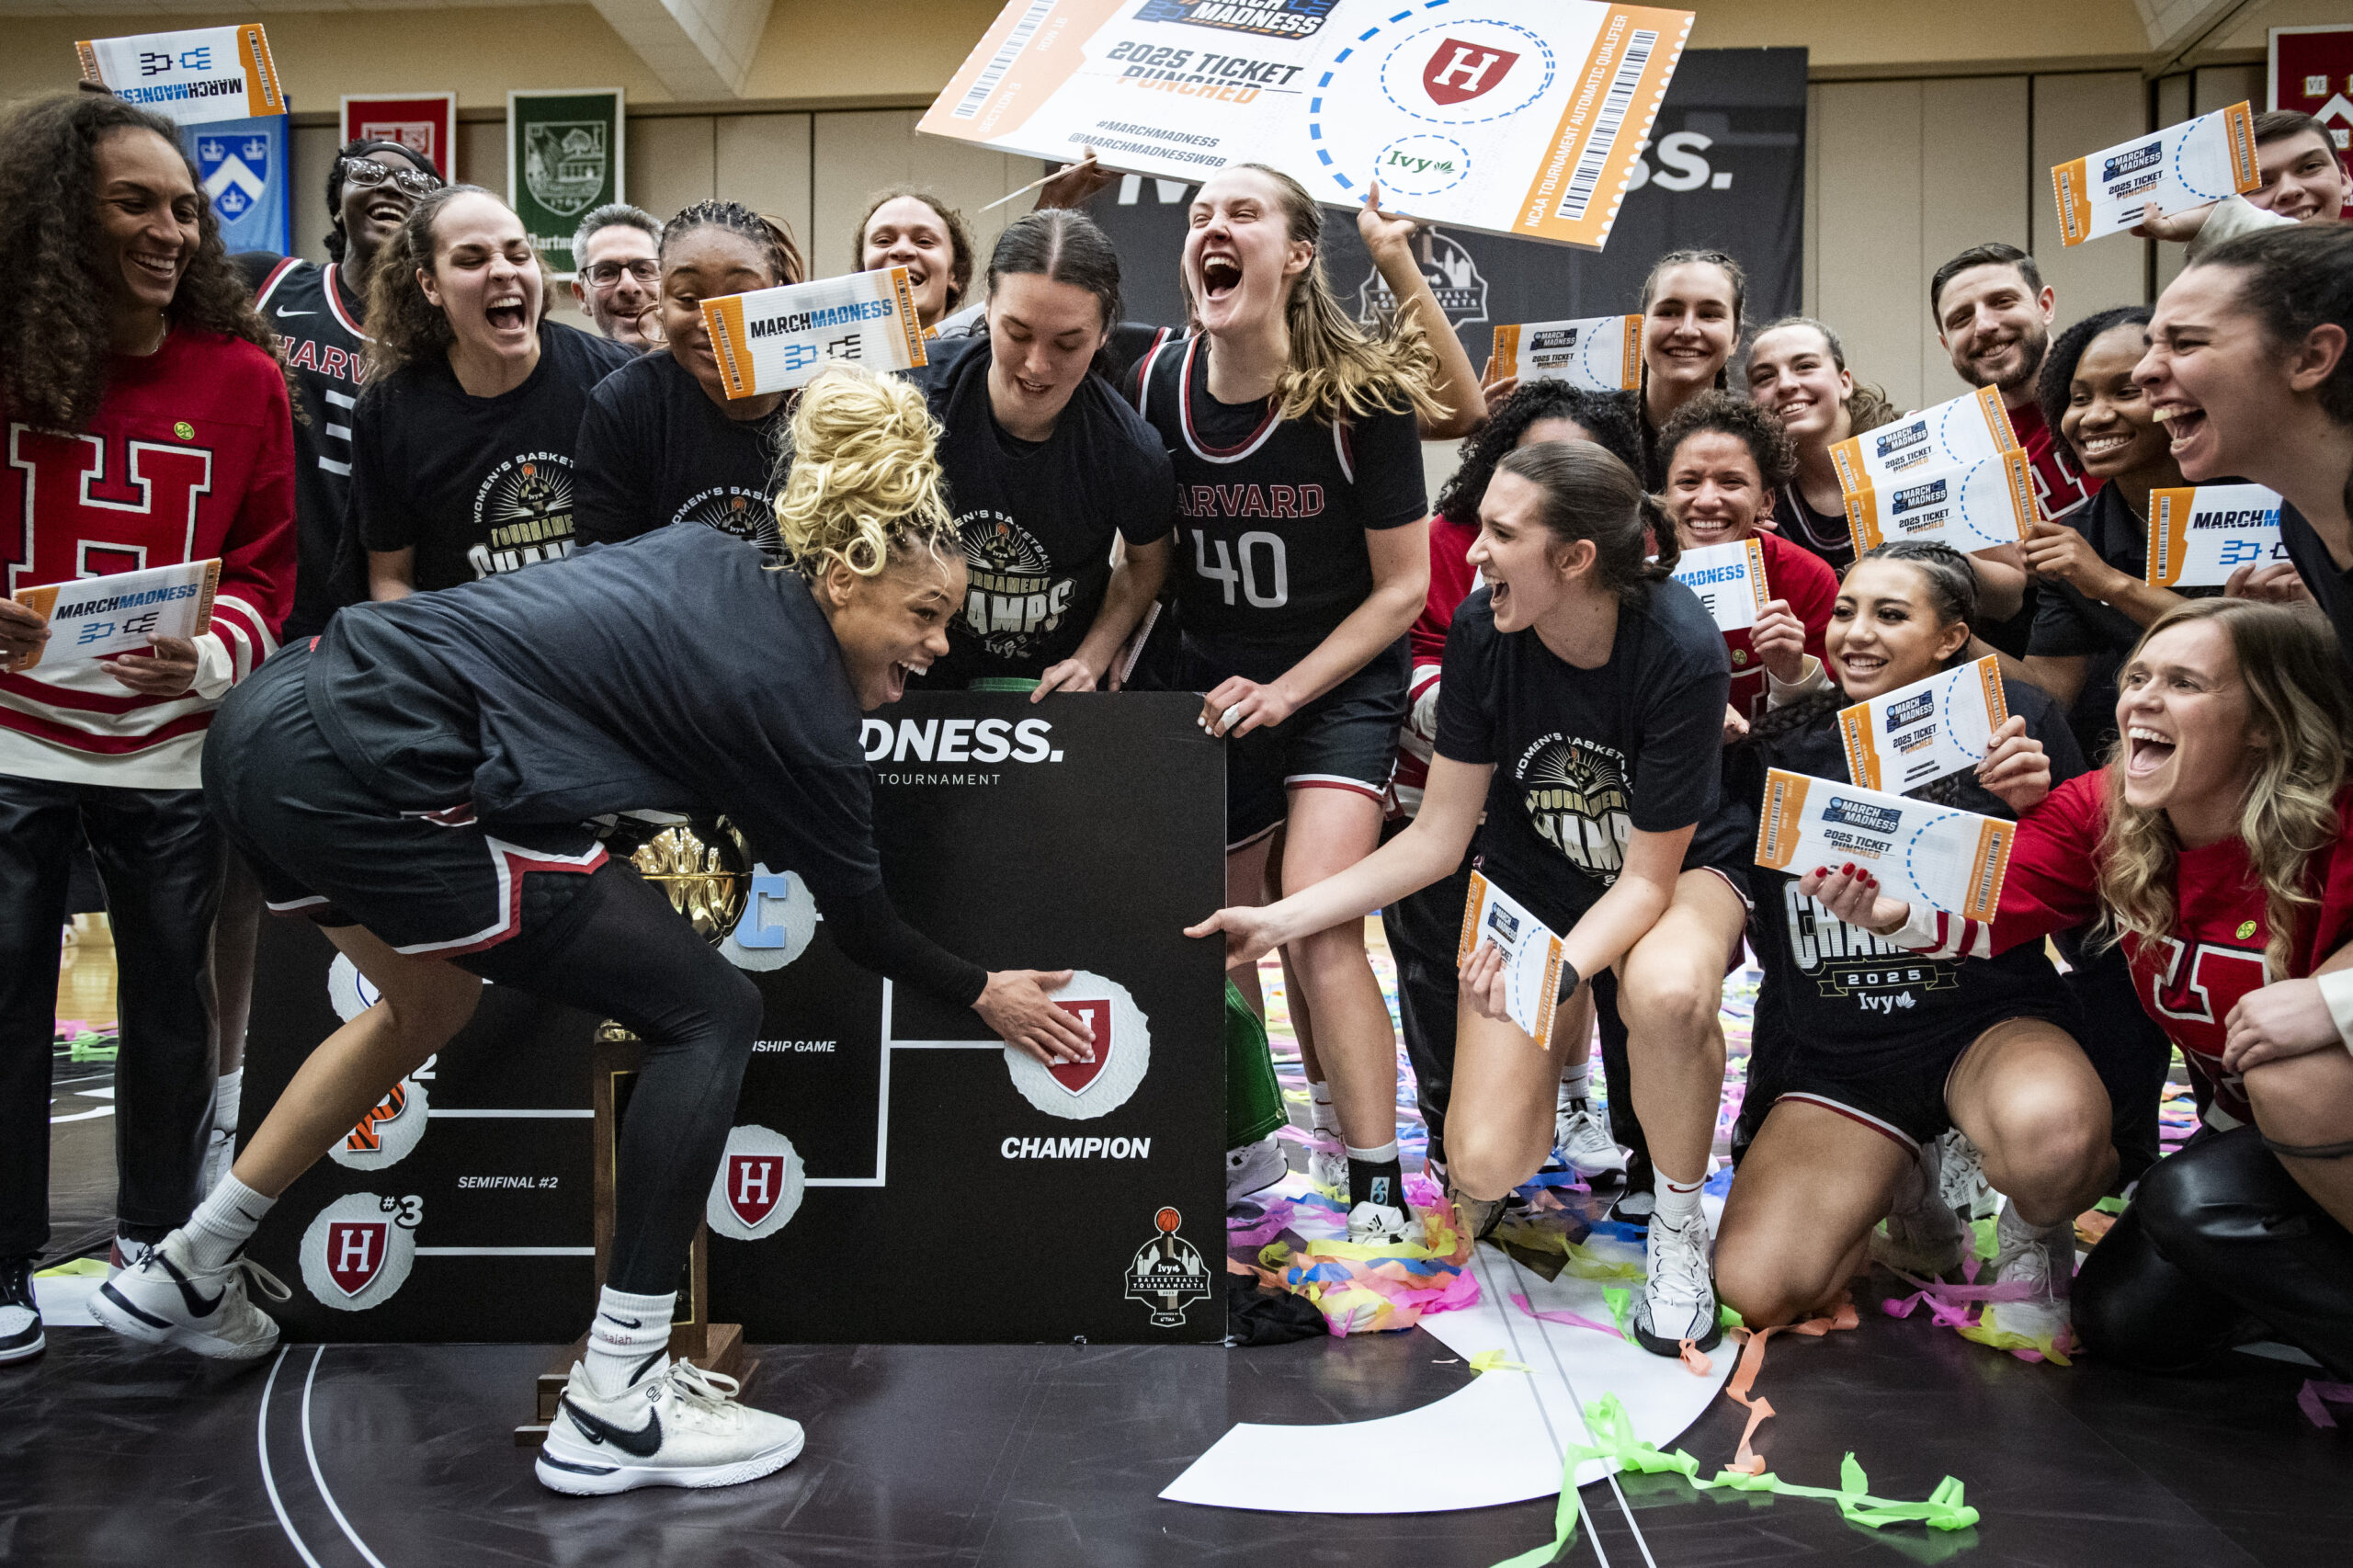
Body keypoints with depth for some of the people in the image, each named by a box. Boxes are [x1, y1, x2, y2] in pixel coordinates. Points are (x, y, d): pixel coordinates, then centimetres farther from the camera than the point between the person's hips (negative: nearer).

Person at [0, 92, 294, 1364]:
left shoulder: (242, 376, -1)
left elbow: (264, 565, 2)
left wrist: (210, 656, -16)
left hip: (169, 752, 1)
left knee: (170, 1005, 11)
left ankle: (152, 1243, 31)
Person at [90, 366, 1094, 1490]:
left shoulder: (708, 559, 13)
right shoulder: (792, 697, -7)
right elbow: (862, 925, 5)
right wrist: (986, 997, 21)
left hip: (270, 724, 10)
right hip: (371, 782, -10)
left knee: (430, 1005, 33)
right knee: (712, 1016, 0)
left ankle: (182, 1274, 46)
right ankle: (614, 1413, 5)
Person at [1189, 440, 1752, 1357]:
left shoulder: (1681, 654, -29)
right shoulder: (1482, 632, -20)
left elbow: (1648, 875, -22)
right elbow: (1436, 837, -11)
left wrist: (1553, 969, -41)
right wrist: (1276, 921, -17)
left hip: (1681, 871, -2)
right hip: (1533, 877, 2)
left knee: (1668, 991, -41)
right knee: (1487, 1162, -13)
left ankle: (1678, 1225, -11)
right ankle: (1557, 1054, 24)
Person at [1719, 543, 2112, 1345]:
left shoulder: (2012, 718, -3)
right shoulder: (1781, 742, 3)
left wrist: (2034, 805, -20)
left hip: (1990, 1020, -2)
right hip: (1834, 1055, 3)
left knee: (2052, 1133, -40)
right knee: (1757, 1290, -16)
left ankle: (2034, 1235, 1)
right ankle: (1903, 1184, 18)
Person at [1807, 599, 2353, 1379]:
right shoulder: (2099, 812, -11)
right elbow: (1991, 906, -23)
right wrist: (1894, 912, -43)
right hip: (2247, 1139, 6)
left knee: (2194, 1198, -33)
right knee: (2123, 1318, 1)